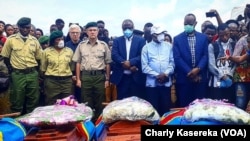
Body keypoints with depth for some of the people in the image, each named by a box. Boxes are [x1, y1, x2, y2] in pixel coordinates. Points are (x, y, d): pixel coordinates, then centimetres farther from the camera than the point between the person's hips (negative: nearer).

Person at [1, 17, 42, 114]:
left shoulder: (34, 40, 5)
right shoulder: (11, 39, -1)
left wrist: (33, 69, 4)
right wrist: (12, 71, -1)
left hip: (32, 74, 2)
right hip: (17, 74, -2)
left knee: (33, 101, 8)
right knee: (17, 101, 5)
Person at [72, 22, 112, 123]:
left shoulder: (103, 45, 4)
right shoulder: (81, 45, 6)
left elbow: (107, 63, 6)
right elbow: (78, 63, 8)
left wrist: (107, 79, 2)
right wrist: (78, 79, 2)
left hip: (99, 76, 0)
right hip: (85, 76, 0)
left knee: (99, 102, 6)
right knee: (86, 103, 6)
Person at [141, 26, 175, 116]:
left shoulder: (169, 46, 9)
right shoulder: (146, 47, 3)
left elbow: (172, 62, 4)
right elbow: (144, 66, -4)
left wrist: (166, 73, -12)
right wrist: (156, 75, -13)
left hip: (166, 82, 2)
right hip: (152, 83, -1)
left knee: (166, 107, 6)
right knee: (153, 108, 3)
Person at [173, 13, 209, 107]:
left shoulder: (203, 37, 10)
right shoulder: (177, 39, 4)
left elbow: (205, 56, 3)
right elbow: (177, 58, -4)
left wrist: (198, 69, -14)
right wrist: (189, 72, -12)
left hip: (200, 78, 1)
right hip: (184, 78, -1)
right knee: (184, 106, 3)